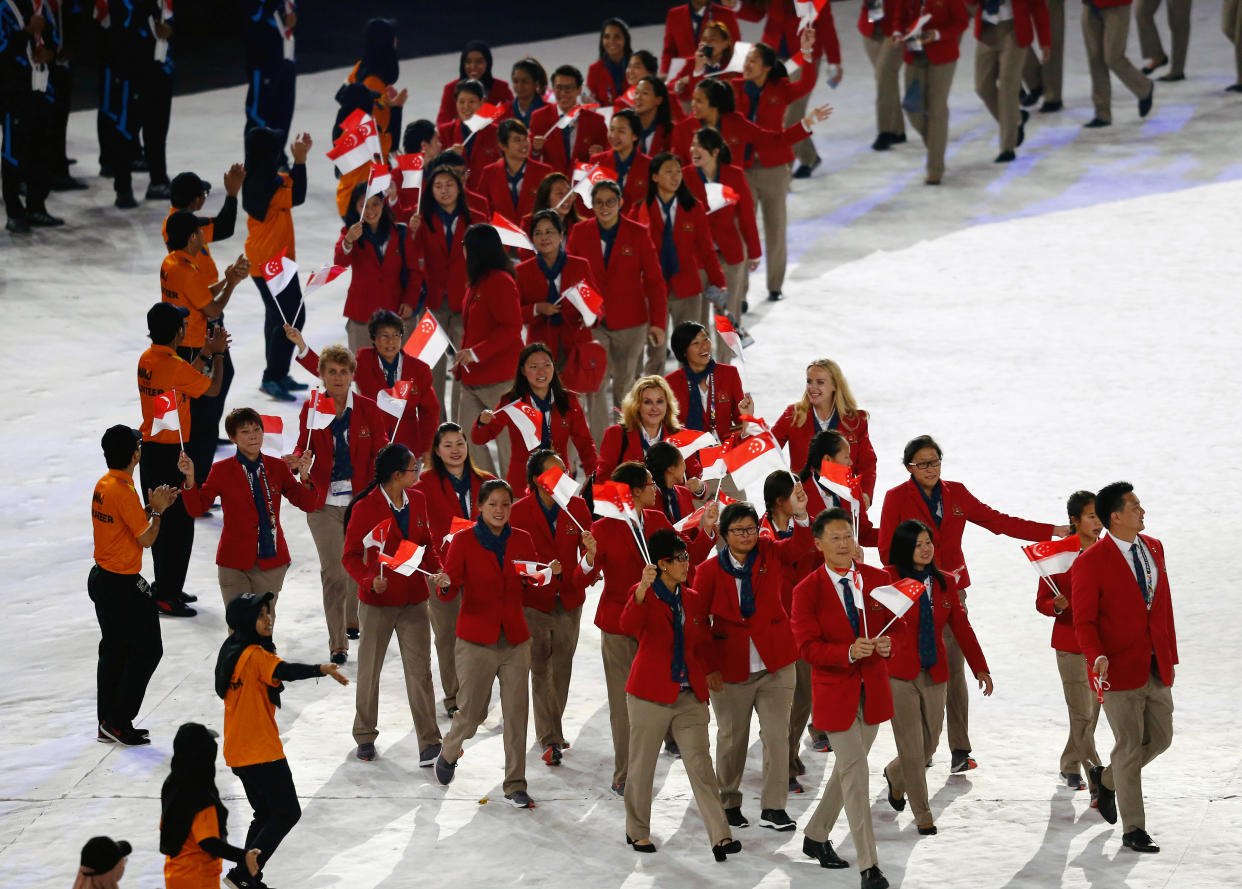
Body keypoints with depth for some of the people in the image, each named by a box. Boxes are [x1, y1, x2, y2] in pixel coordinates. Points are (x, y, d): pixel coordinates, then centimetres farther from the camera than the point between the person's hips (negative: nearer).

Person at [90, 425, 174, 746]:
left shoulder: (103, 485, 6)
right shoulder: (123, 491, -22)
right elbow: (146, 538, -19)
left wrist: (150, 508, 8)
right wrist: (157, 511, -6)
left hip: (101, 578, 10)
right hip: (122, 584, -10)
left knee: (114, 650, 16)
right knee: (148, 650, 0)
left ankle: (108, 724, 19)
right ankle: (119, 721, 0)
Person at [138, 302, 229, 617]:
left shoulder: (147, 360, 4)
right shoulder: (175, 366, -22)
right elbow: (213, 388, -9)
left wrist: (207, 353, 19)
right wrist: (218, 354, 5)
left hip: (149, 449, 9)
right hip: (170, 455, -9)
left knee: (161, 521, 19)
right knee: (179, 526, -2)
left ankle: (164, 587, 28)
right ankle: (166, 595, 0)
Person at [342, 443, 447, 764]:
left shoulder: (417, 500, 4)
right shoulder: (365, 508, -12)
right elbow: (351, 556, -9)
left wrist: (436, 570, -3)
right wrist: (370, 580, -26)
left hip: (414, 600, 4)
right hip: (378, 601, -4)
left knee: (420, 671, 0)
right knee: (369, 669, 10)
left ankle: (429, 743, 2)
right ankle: (365, 736, 26)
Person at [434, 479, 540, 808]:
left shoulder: (522, 541, 5)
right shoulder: (464, 540, -5)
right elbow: (450, 589, -10)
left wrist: (548, 573, -11)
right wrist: (445, 584, -33)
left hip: (515, 640, 3)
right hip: (476, 641, -3)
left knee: (517, 715, 1)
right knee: (470, 714, 0)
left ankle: (515, 786, 11)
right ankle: (449, 753, 33)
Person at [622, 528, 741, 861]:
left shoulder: (694, 599, 12)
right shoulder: (643, 595, -4)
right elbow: (629, 626, -25)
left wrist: (709, 671, 11)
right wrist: (643, 589, -36)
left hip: (689, 695, 4)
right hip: (650, 694, -3)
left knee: (700, 764, -5)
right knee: (643, 763, 7)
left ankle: (720, 837, -13)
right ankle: (637, 831, 23)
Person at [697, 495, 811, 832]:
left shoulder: (771, 553, 0)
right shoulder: (709, 571, -6)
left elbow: (800, 544, -19)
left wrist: (801, 514, -40)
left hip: (775, 663, 1)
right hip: (730, 667, -1)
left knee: (777, 734, -1)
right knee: (732, 737, 11)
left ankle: (773, 808, 6)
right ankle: (729, 804, 26)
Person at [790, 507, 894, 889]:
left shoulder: (877, 580, 2)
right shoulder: (807, 591, -10)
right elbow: (807, 646, -14)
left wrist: (889, 644, -16)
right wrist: (849, 652, -29)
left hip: (872, 689, 5)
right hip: (835, 692, -5)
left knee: (847, 769, 16)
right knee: (854, 774, -7)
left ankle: (816, 837, 36)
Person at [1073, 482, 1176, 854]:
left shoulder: (1154, 548, 7)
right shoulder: (1091, 563, -13)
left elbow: (1164, 605, 14)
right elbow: (1084, 621, -11)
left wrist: (1171, 655, 14)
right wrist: (1097, 658, -27)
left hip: (1156, 669, 6)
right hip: (1120, 670, -6)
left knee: (1160, 738, 12)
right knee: (1129, 748, -1)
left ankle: (1106, 777, 37)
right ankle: (1133, 830, 8)